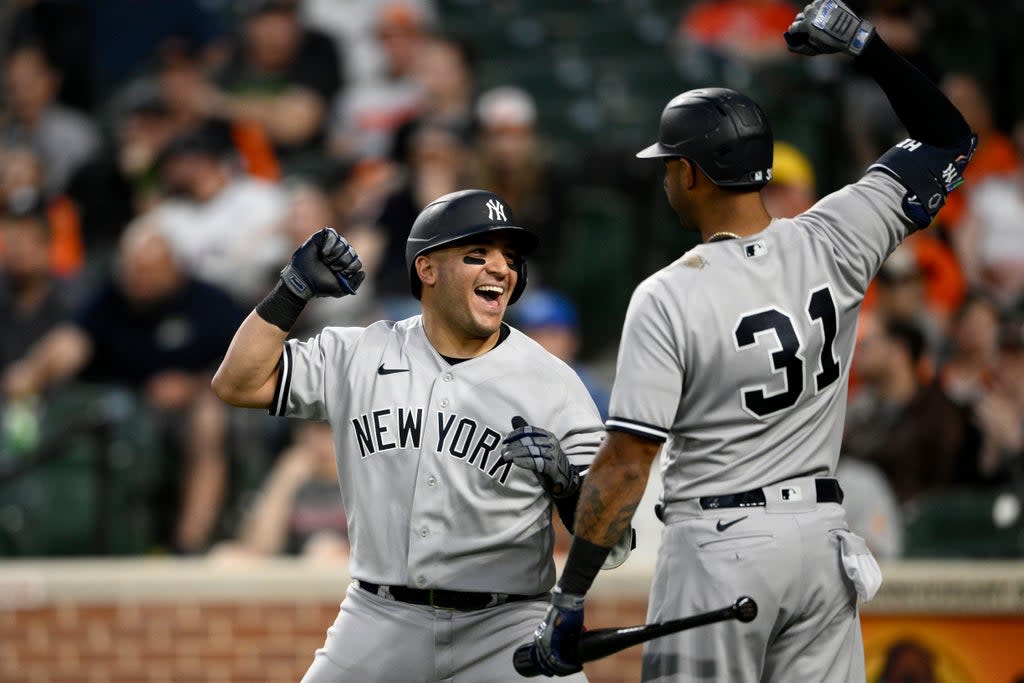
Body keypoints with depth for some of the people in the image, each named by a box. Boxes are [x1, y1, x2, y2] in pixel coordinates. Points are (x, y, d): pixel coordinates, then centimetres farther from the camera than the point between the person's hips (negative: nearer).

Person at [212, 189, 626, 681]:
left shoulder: (552, 382, 0)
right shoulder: (360, 356, 7)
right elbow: (238, 383, 4)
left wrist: (564, 482, -25)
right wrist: (295, 290, -4)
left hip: (505, 627, -2)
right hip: (379, 622, 2)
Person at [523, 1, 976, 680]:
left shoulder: (667, 298, -14)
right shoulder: (832, 244, -2)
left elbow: (626, 463, -15)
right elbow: (949, 141, 11)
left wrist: (568, 600, -10)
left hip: (718, 549, -5)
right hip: (822, 537, 5)